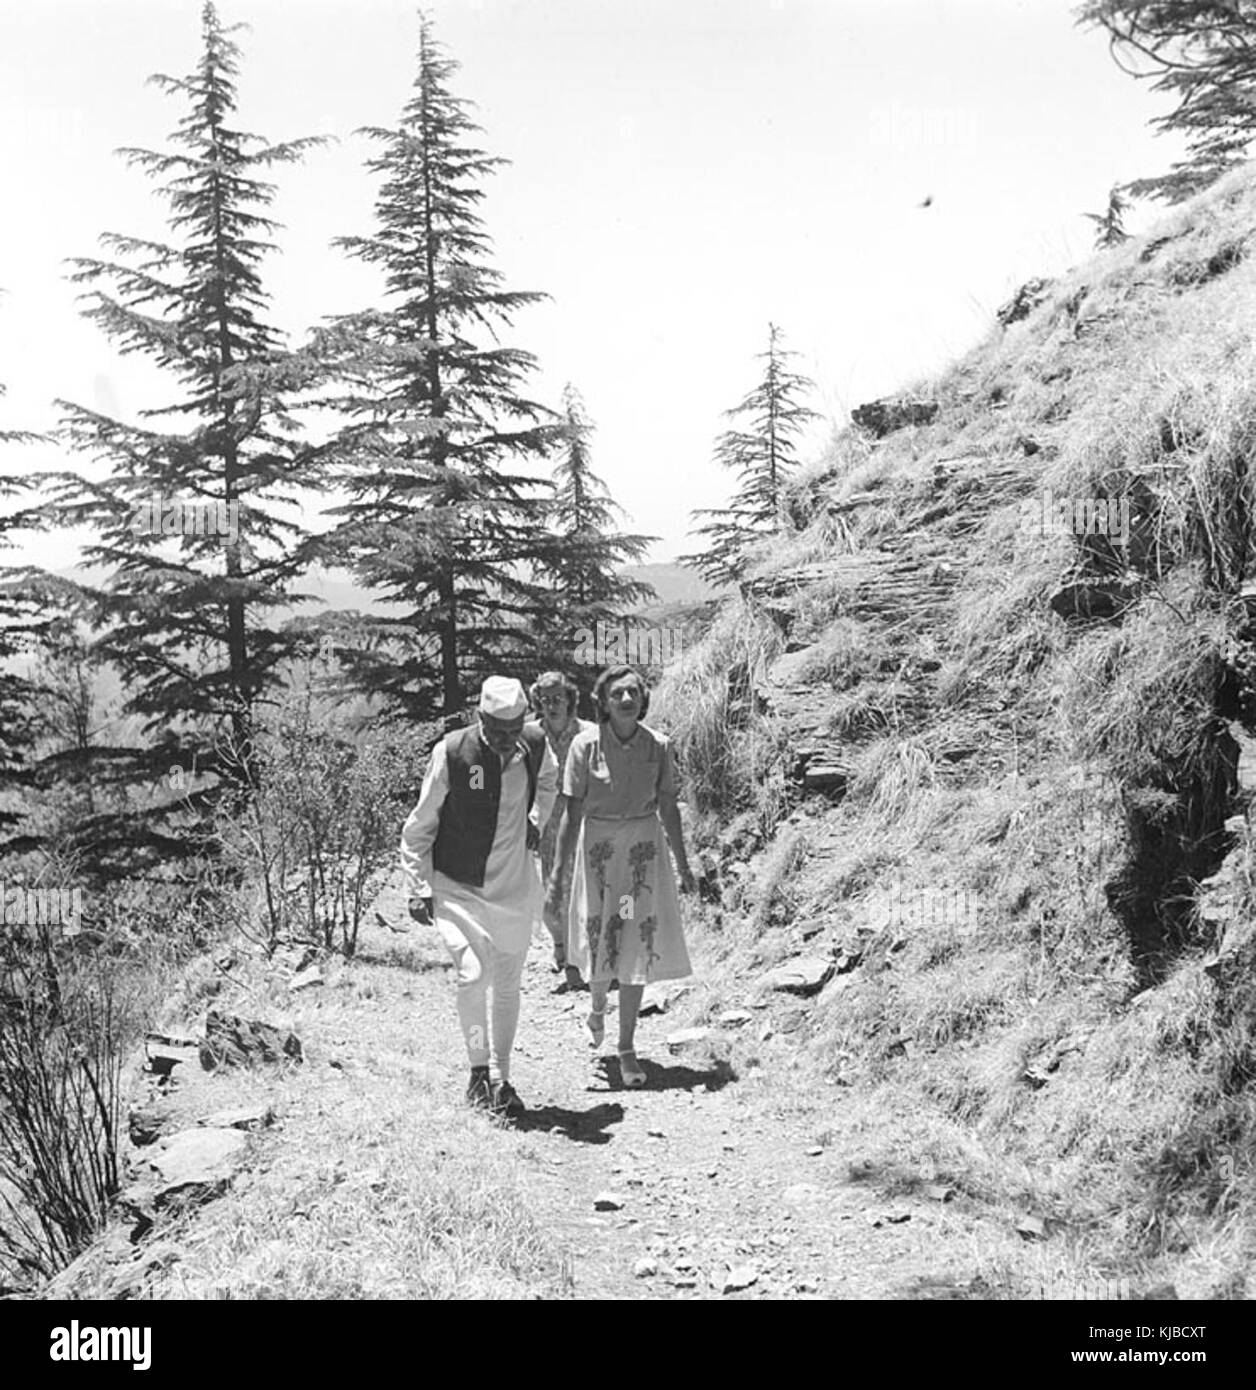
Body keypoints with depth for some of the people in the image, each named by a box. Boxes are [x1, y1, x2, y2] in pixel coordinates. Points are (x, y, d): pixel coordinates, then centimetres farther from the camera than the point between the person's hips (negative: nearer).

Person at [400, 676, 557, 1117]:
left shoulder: (535, 747, -5)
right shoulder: (452, 753, -16)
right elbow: (419, 827, -6)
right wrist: (418, 889, -8)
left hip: (515, 887, 4)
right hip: (457, 887, -3)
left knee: (507, 986, 10)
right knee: (473, 974, -20)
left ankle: (501, 1081, 25)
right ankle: (478, 1069, 0)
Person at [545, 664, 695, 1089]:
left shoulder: (658, 746, -5)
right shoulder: (586, 745, -10)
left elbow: (668, 808, 5)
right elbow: (572, 812, -7)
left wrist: (682, 866, 10)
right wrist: (557, 871, -8)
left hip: (644, 850, 1)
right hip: (597, 849, -1)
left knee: (637, 946, 1)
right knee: (600, 941, 7)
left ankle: (627, 1049, 11)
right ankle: (596, 1009, 41)